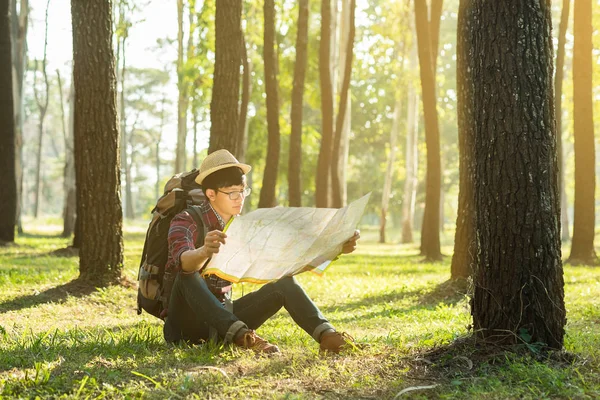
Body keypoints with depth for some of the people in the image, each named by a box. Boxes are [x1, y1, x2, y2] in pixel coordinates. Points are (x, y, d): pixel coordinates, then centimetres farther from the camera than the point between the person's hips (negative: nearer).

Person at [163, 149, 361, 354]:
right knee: (188, 274, -34)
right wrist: (204, 252, -59)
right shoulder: (187, 222, -12)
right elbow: (183, 261, -35)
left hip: (223, 317, 5)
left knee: (284, 283, -9)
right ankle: (242, 335, -45)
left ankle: (325, 333, -30)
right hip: (187, 321, -5)